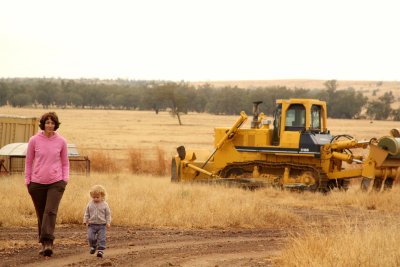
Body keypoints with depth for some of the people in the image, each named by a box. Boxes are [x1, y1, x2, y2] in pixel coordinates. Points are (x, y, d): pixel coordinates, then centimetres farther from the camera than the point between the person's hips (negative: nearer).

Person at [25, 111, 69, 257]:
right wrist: (27, 180, 6)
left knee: (51, 212, -17)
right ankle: (44, 244, 18)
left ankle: (48, 243, -24)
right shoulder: (34, 140, 0)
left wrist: (65, 178, 0)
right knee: (41, 214, 6)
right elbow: (28, 161, 9)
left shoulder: (61, 141, 2)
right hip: (37, 183, 1)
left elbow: (65, 162, 13)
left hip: (56, 183, -1)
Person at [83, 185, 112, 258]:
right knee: (90, 237, -3)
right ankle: (93, 247, 22)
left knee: (101, 238, -3)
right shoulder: (90, 204, 1)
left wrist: (108, 222, -5)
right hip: (92, 225, 2)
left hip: (101, 225, -2)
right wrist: (85, 221, 3)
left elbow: (108, 214, 2)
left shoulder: (105, 205, -4)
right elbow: (87, 213, 10)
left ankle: (100, 250, 3)